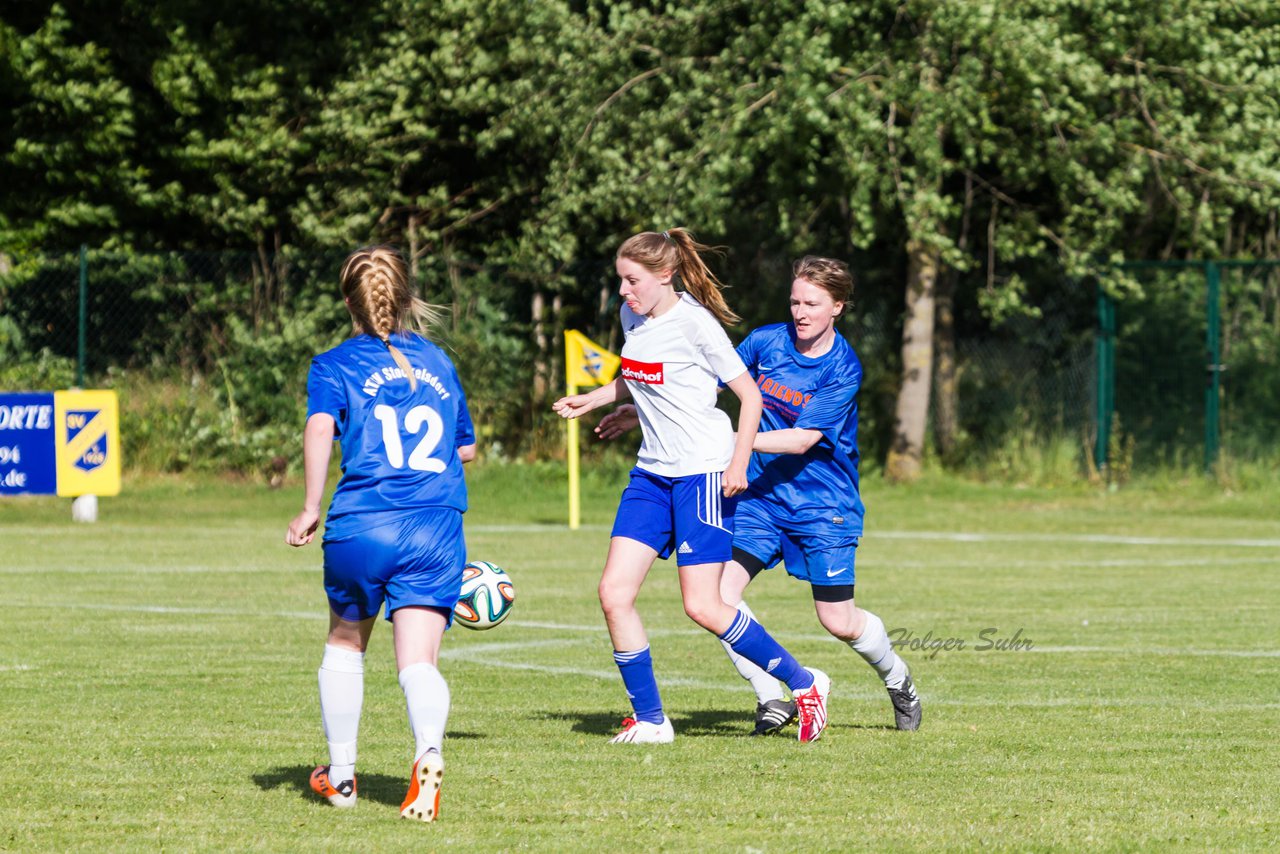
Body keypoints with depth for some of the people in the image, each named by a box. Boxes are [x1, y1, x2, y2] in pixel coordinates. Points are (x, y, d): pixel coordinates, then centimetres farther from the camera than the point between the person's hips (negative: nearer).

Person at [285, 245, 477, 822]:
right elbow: (466, 448, 28)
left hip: (362, 525, -1)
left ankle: (340, 774, 31)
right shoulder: (437, 362, 18)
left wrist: (311, 508, -10)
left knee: (345, 644, 23)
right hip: (438, 525, 1)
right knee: (418, 659, -4)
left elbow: (320, 428, -14)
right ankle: (429, 754, -35)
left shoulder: (335, 365, 6)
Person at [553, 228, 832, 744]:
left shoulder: (695, 324, -14)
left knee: (703, 607, -11)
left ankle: (804, 683, 6)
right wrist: (595, 399, 11)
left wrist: (739, 464, -19)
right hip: (651, 473, 8)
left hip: (703, 471, -8)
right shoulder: (632, 317, 8)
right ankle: (650, 721, 6)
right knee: (614, 592, -4)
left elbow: (749, 394, -10)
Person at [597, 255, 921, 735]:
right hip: (761, 497, 4)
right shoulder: (766, 341, -1)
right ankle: (771, 700, -9)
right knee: (721, 590, -18)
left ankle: (898, 679, 34)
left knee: (839, 622, 2)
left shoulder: (843, 369, -14)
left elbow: (803, 439, -21)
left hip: (823, 506, -4)